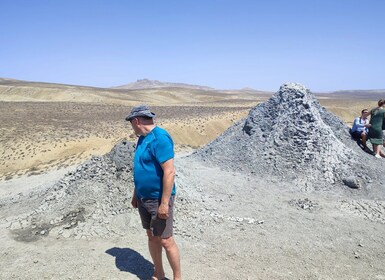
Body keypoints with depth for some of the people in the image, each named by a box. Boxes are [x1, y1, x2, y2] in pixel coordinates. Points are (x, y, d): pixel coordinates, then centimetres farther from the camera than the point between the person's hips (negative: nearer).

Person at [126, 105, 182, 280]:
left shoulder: (160, 138, -20)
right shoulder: (142, 138, 9)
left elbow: (169, 172, -25)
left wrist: (164, 203, -25)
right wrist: (136, 194, 19)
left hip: (159, 200, -8)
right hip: (144, 199, 9)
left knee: (165, 240, 1)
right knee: (151, 237, 17)